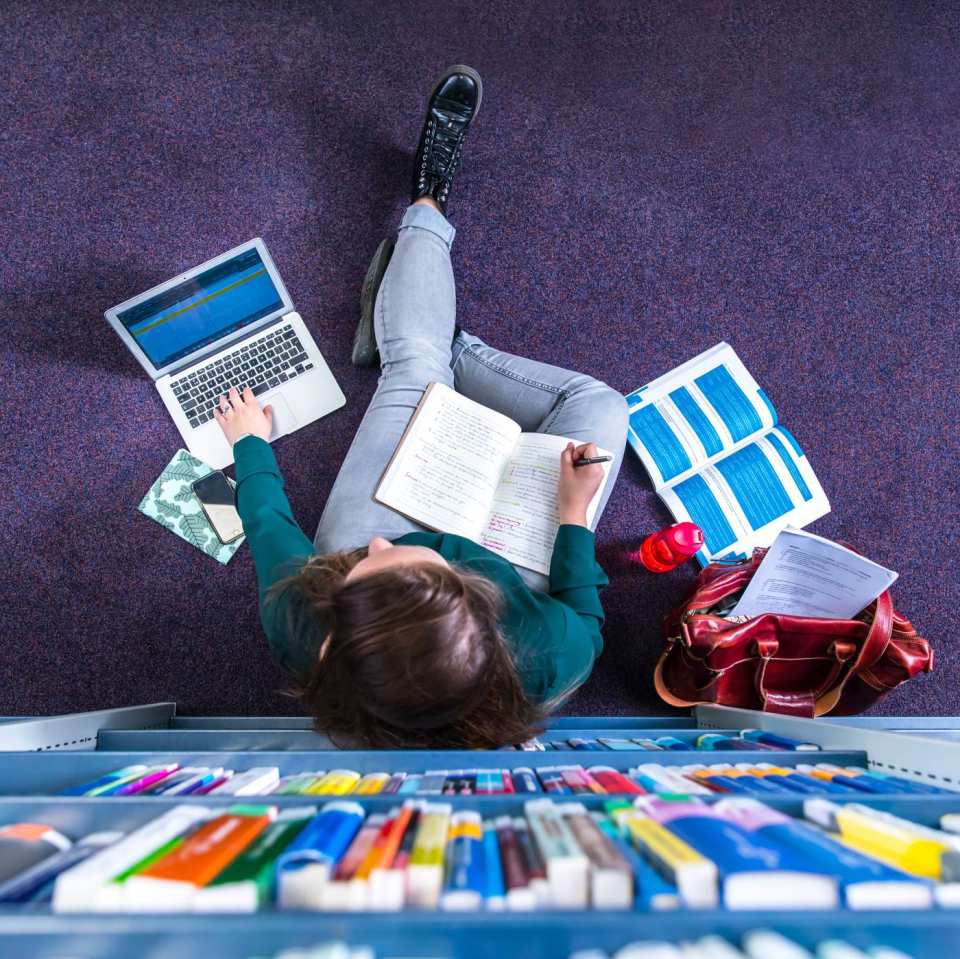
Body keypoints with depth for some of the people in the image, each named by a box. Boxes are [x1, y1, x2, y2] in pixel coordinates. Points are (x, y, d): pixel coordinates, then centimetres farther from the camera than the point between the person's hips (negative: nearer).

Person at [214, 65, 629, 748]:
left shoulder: (303, 627, -41)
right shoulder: (540, 665, -45)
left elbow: (272, 529, -17)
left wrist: (250, 444, 2)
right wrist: (574, 516, -12)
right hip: (507, 572, 0)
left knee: (416, 364, 8)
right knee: (598, 406, 2)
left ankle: (427, 213, 40)